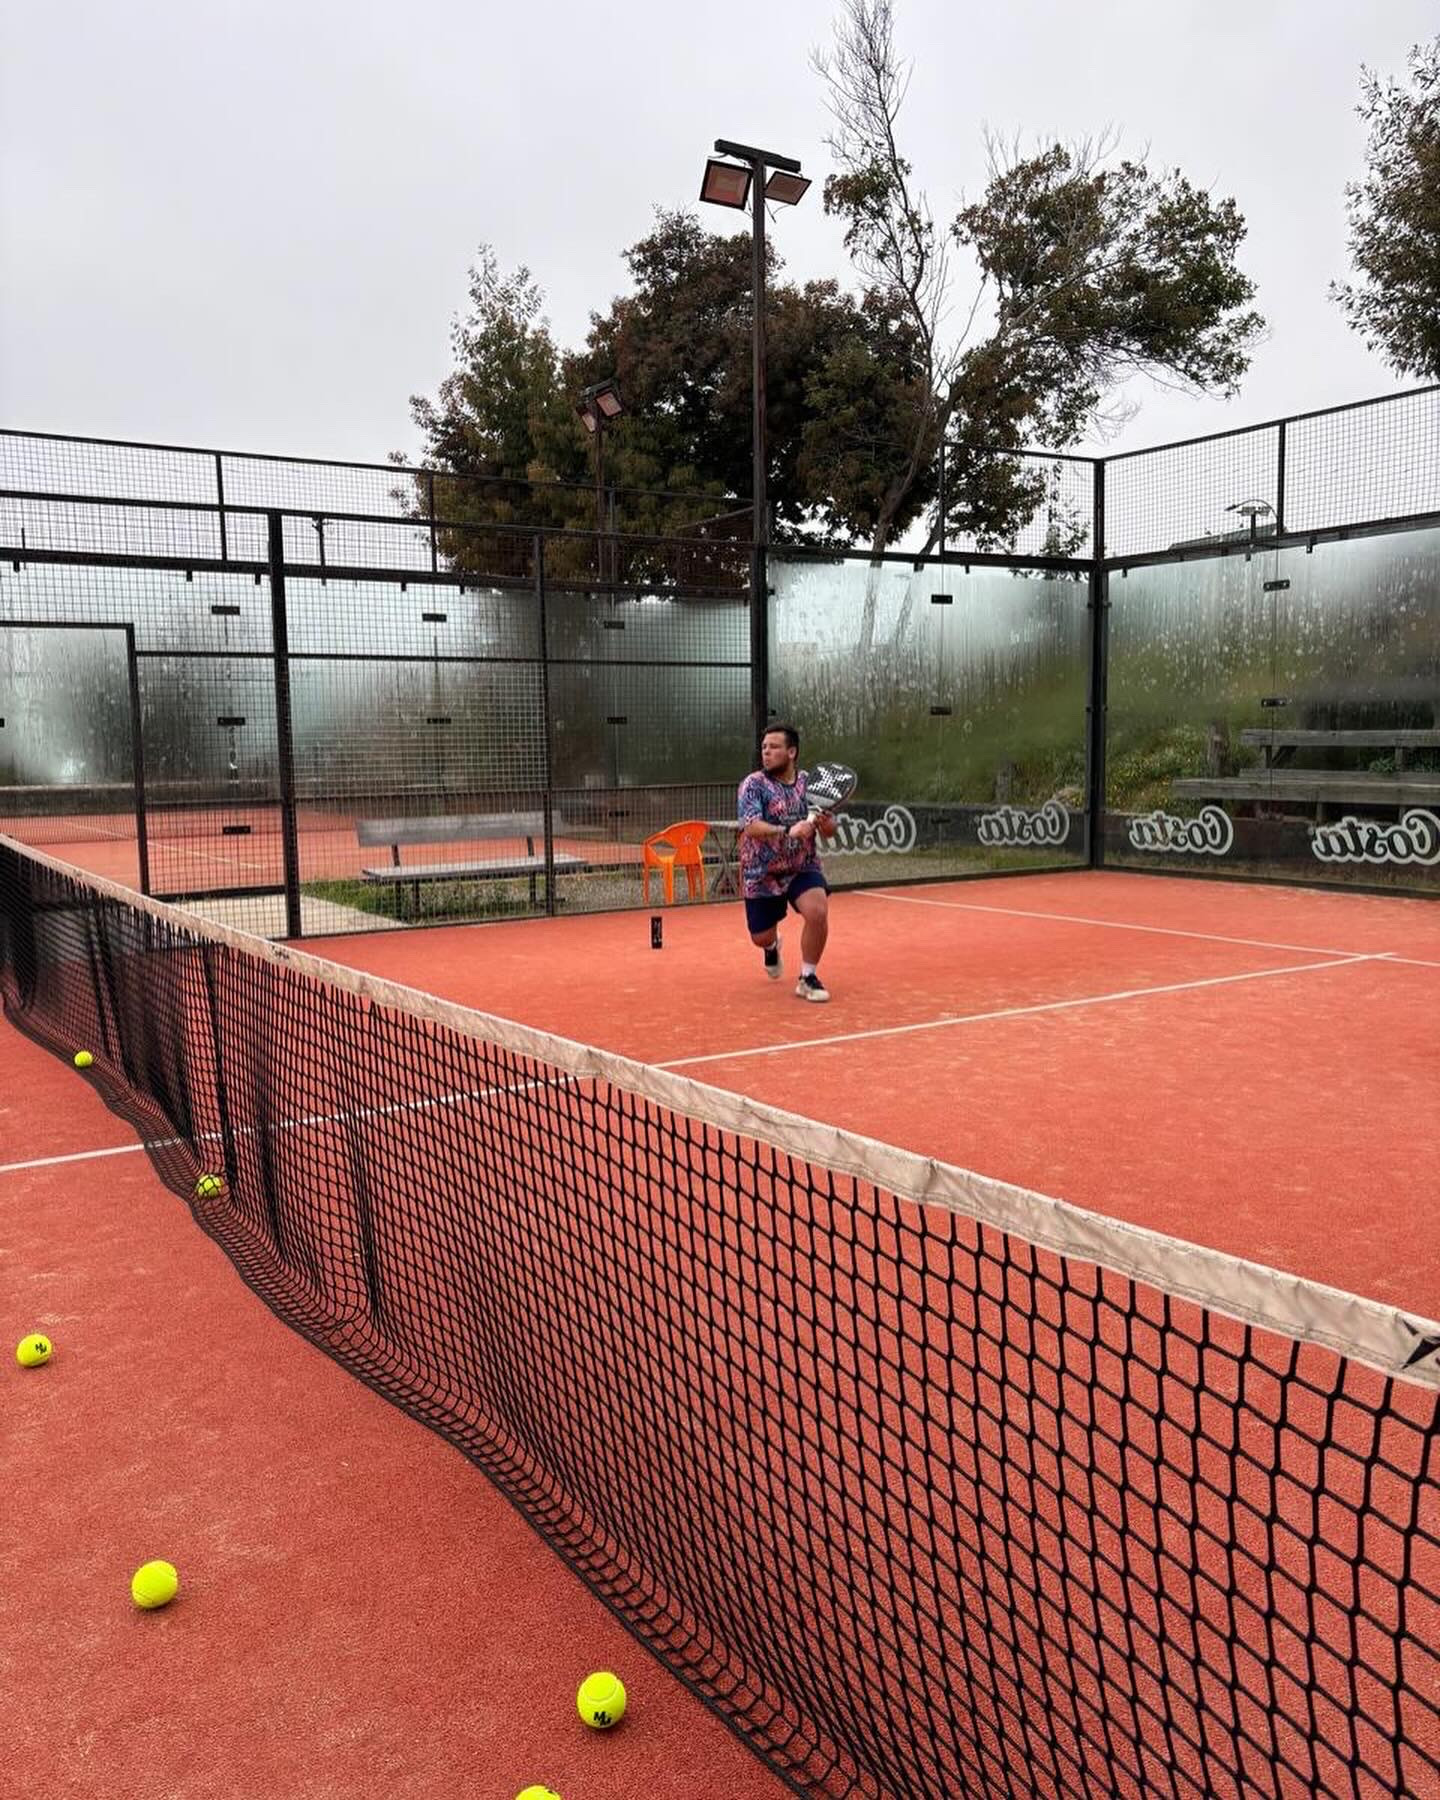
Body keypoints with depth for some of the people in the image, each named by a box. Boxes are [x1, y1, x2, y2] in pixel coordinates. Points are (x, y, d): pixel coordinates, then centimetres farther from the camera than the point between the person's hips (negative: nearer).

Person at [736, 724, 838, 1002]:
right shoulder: (753, 784, -13)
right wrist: (788, 831, -44)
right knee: (761, 937, 7)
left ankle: (807, 978, -5)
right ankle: (773, 945, 49)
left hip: (802, 867, 1)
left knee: (817, 911, -26)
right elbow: (752, 827, -28)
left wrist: (825, 823, -25)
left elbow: (829, 832, 0)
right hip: (761, 873, -1)